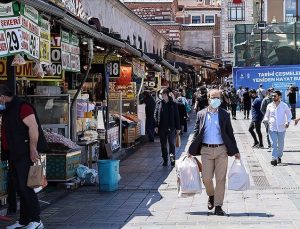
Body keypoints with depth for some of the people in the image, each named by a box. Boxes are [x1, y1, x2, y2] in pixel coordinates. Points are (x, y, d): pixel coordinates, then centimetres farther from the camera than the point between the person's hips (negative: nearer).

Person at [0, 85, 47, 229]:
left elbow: (33, 127, -21)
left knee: (25, 187, -10)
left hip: (25, 155, -10)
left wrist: (33, 150, -24)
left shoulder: (21, 107, -12)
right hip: (14, 155, 10)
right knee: (20, 188, 11)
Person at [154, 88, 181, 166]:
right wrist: (156, 126, -3)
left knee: (172, 143, -2)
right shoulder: (159, 103, 4)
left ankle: (172, 159, 1)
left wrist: (178, 128, 0)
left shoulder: (173, 104, 0)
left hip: (171, 127, -2)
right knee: (163, 144, 8)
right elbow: (155, 115, 5)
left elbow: (177, 116, 2)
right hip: (161, 127, 2)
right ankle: (165, 160, 17)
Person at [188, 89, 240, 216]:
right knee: (206, 178, 1)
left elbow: (230, 133, 7)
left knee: (221, 179, 0)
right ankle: (211, 196, 32)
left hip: (221, 150, 0)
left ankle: (218, 206, 8)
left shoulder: (224, 114, 5)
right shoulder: (201, 114, 7)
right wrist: (191, 150, 4)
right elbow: (196, 133, 9)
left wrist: (235, 151, 3)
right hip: (206, 150, 1)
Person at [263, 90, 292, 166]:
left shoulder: (284, 105, -2)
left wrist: (288, 122, -6)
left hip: (281, 128, 0)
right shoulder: (270, 106, 2)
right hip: (272, 128, 0)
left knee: (281, 144, 11)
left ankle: (279, 157, 30)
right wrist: (266, 120, -10)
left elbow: (289, 114, 10)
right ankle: (274, 158, -13)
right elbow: (266, 115, 12)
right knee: (273, 144, -11)